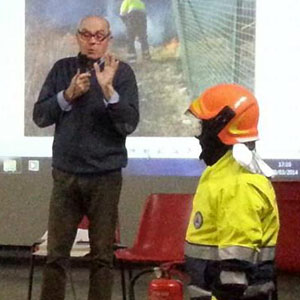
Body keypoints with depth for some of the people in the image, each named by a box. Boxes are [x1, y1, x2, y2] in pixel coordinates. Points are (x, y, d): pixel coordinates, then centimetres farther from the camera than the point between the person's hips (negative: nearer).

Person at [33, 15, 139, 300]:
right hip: (65, 174, 2)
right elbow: (39, 116, 2)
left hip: (105, 177, -2)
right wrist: (68, 94, -13)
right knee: (56, 253, 4)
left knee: (102, 255, 5)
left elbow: (129, 124, -11)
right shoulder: (62, 69, 5)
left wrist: (108, 90, -24)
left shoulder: (122, 72, -2)